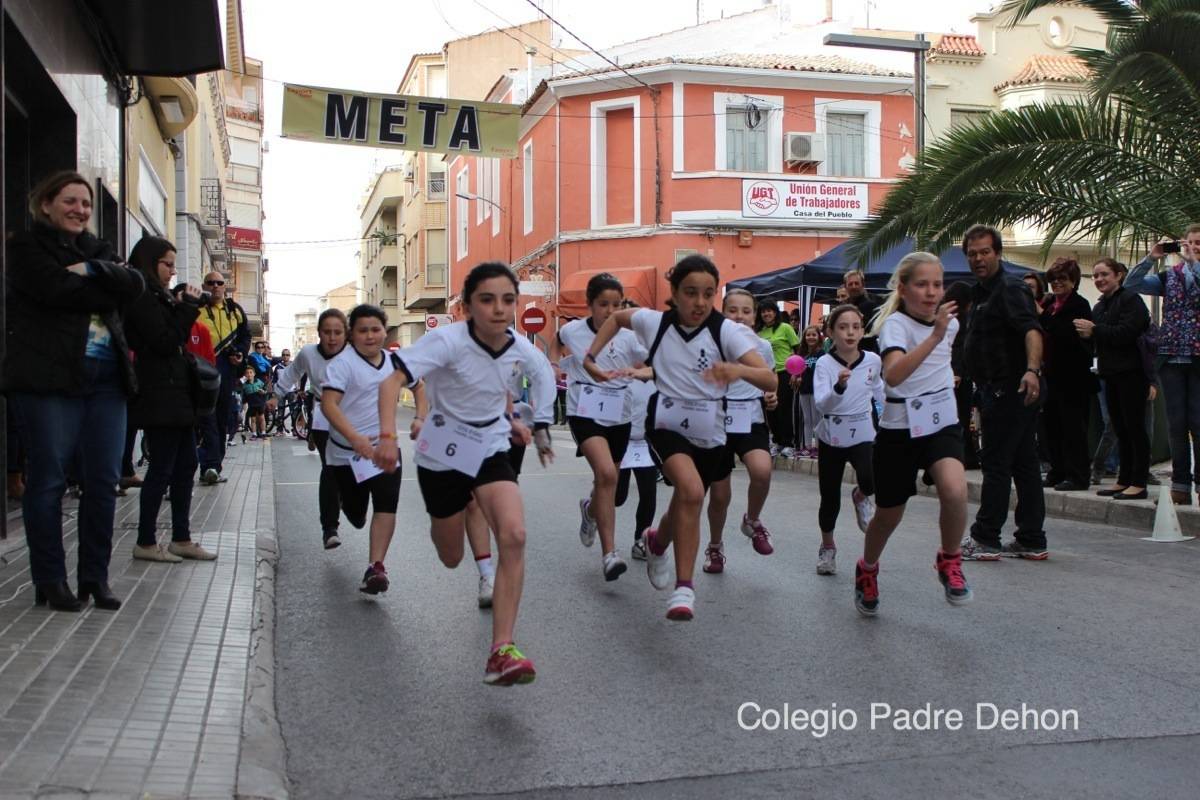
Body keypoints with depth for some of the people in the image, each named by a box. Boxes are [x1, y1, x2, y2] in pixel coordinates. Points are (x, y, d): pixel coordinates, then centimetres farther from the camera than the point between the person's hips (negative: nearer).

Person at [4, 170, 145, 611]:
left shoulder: (97, 250, 20)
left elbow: (133, 285, 1)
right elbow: (58, 290, -14)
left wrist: (92, 270, -12)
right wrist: (106, 291, -4)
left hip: (105, 378, 5)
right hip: (47, 377, -5)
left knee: (104, 480, 4)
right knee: (48, 479, 0)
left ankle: (95, 577, 13)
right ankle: (50, 581, 9)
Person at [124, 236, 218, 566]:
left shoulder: (157, 297, 18)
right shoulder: (141, 298, -12)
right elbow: (166, 343, -18)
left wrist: (184, 308, 5)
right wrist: (187, 307, -12)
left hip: (176, 395, 10)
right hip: (159, 398, -10)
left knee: (186, 465, 11)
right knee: (162, 469, -5)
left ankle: (181, 538, 16)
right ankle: (146, 543, 4)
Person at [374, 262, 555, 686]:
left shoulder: (519, 349, -9)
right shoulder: (448, 340, -24)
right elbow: (392, 381, -35)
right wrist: (388, 435, -49)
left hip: (491, 448, 3)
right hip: (443, 453, -2)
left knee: (514, 535, -23)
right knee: (451, 559, 14)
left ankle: (501, 651, -21)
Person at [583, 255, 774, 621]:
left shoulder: (725, 331, -14)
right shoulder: (654, 321, -8)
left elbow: (770, 379, -23)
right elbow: (616, 318, 15)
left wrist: (738, 370, -43)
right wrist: (590, 358, 5)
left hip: (709, 434, 2)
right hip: (667, 425, -2)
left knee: (686, 506, 16)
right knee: (691, 491, -29)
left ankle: (657, 542, 52)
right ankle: (684, 586, -21)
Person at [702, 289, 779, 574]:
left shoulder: (763, 347, 2)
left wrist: (770, 398, -5)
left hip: (752, 421, 1)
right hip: (718, 421, -1)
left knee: (762, 470, -29)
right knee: (719, 495, 4)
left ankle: (752, 522, 2)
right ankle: (715, 546, 33)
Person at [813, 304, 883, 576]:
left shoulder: (873, 360, -5)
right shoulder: (824, 363, -14)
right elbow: (820, 404, -25)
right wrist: (840, 386, -43)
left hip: (862, 434, 1)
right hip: (831, 436, -1)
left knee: (870, 480, -26)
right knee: (830, 497, 6)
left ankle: (861, 497, 12)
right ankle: (827, 547, 30)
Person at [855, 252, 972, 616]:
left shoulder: (950, 322, 3)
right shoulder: (895, 324, -17)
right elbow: (893, 374, -39)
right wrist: (934, 336, -46)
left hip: (942, 424, 4)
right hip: (900, 429, -3)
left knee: (955, 490, -26)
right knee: (888, 515, 9)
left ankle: (949, 561, 0)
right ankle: (867, 569, 40)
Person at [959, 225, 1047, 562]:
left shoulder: (1010, 288, -14)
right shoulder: (981, 292, 18)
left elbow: (1032, 331, -30)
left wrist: (1032, 369, -46)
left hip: (1010, 389, -10)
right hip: (998, 390, 10)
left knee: (996, 463, -5)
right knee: (1024, 463, 10)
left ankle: (985, 539, 0)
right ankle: (1031, 540, 15)